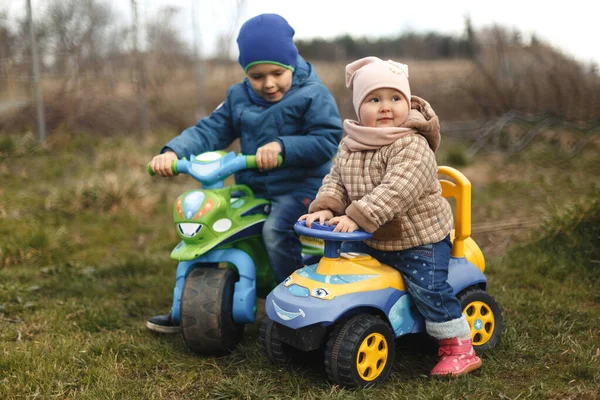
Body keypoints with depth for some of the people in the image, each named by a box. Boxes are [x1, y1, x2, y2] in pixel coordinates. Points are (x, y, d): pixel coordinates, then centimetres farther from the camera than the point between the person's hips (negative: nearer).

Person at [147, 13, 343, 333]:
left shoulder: (313, 95, -9)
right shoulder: (238, 98, 7)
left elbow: (327, 141, -17)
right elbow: (210, 130, 3)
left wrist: (282, 146, -31)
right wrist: (173, 152, -14)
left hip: (301, 185, -6)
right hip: (252, 186, 6)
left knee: (276, 230, -33)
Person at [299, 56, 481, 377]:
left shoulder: (412, 146, -22)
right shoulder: (349, 145, 2)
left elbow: (396, 191, -33)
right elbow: (336, 180, 4)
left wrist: (357, 217, -38)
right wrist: (324, 207, -17)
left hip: (420, 238, -7)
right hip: (370, 240, 7)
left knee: (428, 288, -12)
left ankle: (459, 347, 5)